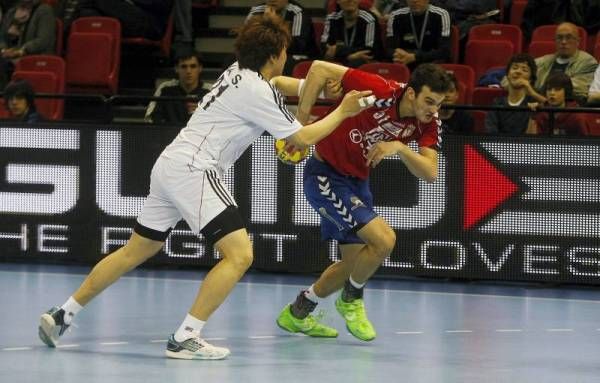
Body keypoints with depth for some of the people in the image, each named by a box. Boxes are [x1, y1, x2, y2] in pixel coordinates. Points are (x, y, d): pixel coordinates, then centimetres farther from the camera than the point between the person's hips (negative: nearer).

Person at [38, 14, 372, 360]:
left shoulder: (239, 73, 14)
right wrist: (342, 112, 8)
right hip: (193, 172, -9)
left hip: (170, 165, 9)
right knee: (240, 254, -12)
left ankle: (62, 316, 21)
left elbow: (278, 85, 36)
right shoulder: (259, 92, -11)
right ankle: (185, 339, -15)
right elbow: (302, 139, -4)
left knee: (136, 252, 18)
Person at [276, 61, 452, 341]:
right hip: (325, 174, -8)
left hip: (357, 182, 8)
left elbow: (430, 173, -18)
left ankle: (297, 313, 37)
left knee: (355, 263, 18)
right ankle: (351, 299, 6)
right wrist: (301, 122, -25)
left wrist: (399, 147, -34)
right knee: (383, 239, -21)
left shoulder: (429, 123, -11)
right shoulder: (380, 92, -30)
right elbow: (320, 69, -25)